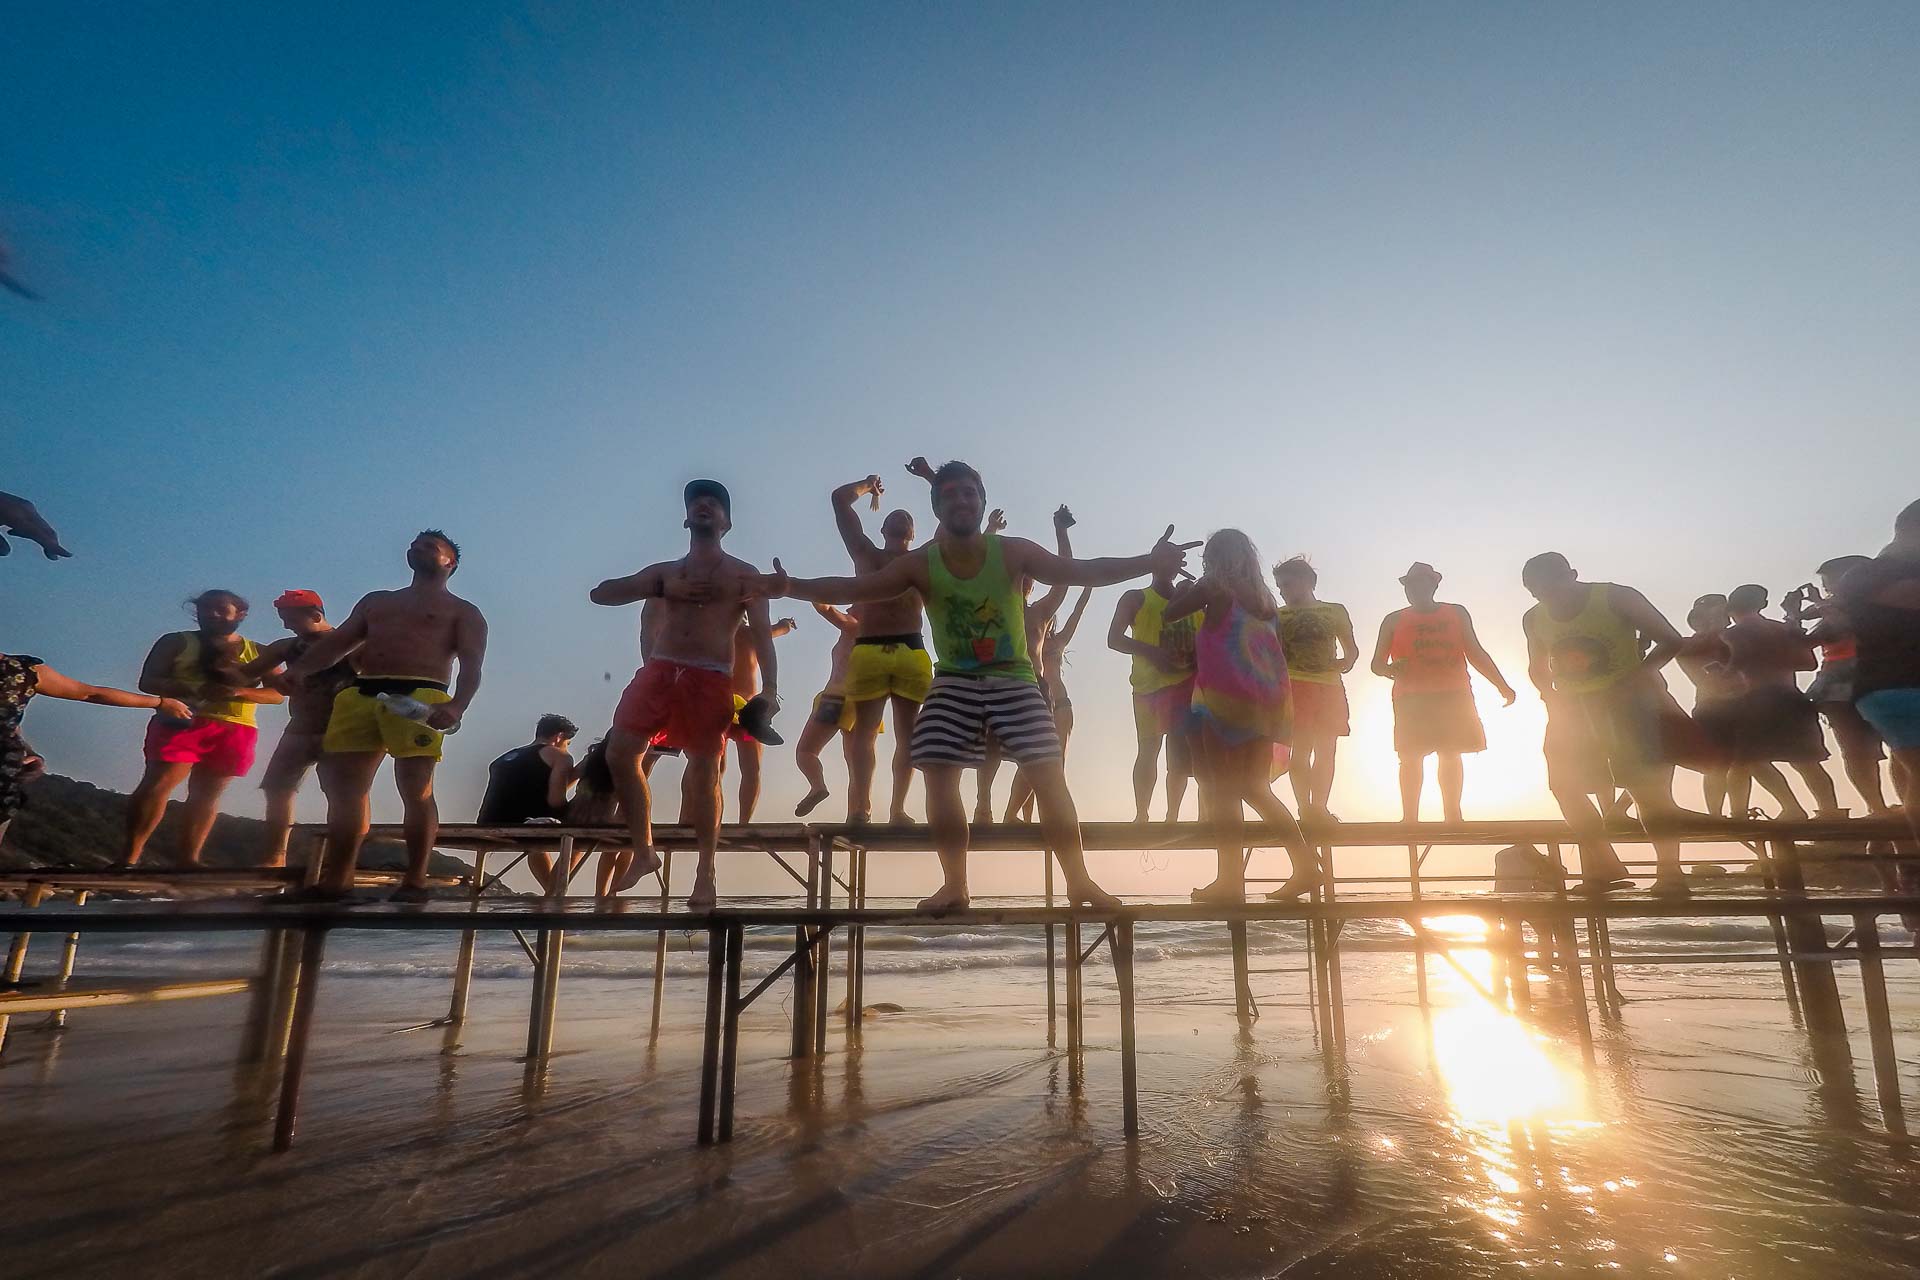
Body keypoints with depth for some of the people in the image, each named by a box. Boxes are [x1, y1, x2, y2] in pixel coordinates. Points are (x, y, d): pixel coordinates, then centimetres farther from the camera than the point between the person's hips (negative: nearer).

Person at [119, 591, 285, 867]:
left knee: (207, 795, 2)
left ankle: (188, 860, 4)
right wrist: (195, 689, -18)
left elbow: (278, 694, 6)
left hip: (235, 731, 2)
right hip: (182, 722, -2)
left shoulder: (258, 653, 15)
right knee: (157, 785, -15)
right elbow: (148, 682, 2)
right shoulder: (176, 642, 12)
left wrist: (239, 692, -15)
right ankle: (128, 857, -12)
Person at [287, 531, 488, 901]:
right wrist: (301, 668, 2)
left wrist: (456, 707, -18)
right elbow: (337, 642, 24)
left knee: (416, 790, -13)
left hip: (419, 697, -5)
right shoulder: (375, 601, 32)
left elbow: (471, 666, 1)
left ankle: (415, 880, -7)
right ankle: (337, 879, 7)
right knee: (343, 788, 0)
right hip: (360, 695, 5)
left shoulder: (462, 612, 15)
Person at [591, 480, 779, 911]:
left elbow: (762, 636, 4)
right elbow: (600, 593, 13)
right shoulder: (665, 571, 20)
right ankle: (644, 850, 7)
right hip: (659, 671, 3)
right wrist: (662, 591, 1)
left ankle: (706, 872, 7)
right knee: (620, 752, -8)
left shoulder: (744, 575, 12)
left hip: (711, 679, -3)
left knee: (704, 771, -4)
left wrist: (769, 689, -10)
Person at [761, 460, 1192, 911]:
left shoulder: (1013, 552, -10)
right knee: (939, 775, -9)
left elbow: (1082, 571, -16)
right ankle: (954, 885, 6)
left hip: (1013, 679, -1)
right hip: (955, 682, 1)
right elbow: (852, 588, -14)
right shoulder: (920, 565, -8)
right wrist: (791, 586, -28)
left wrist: (1149, 563, -29)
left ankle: (1079, 881, 6)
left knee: (1049, 775, -9)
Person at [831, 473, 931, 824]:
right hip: (868, 653, -1)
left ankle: (897, 808, -3)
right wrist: (869, 485, 28)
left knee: (907, 735, 0)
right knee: (864, 733, -1)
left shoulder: (923, 559, 15)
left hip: (913, 654, 1)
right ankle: (860, 807, -5)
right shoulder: (865, 554, 13)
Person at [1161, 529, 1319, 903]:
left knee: (1224, 788, -4)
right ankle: (1306, 861, 8)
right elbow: (1277, 651, 20)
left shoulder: (1215, 587, -2)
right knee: (1253, 786, 14)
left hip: (1224, 700, -7)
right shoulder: (1265, 599, 17)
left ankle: (1231, 879, -7)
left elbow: (1170, 614, 3)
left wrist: (1184, 590, 20)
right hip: (1263, 702, 7)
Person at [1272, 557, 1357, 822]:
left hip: (1329, 687, 2)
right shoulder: (1278, 616, 11)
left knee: (1326, 750, 4)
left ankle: (1319, 808, 11)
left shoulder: (1335, 611, 12)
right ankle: (1306, 810, -8)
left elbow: (1351, 649, 17)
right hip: (1293, 686, -2)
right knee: (1301, 748, -10)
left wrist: (1347, 662, -3)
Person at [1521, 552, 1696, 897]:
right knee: (1563, 785, -1)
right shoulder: (1534, 619, -1)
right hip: (1574, 706, 5)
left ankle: (1670, 872, 1)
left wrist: (1636, 675, -21)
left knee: (1648, 787, -10)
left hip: (1629, 698, -5)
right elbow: (1537, 668, 15)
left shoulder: (1617, 598, -14)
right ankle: (1602, 866, 11)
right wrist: (1552, 695, -3)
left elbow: (1671, 642, -10)